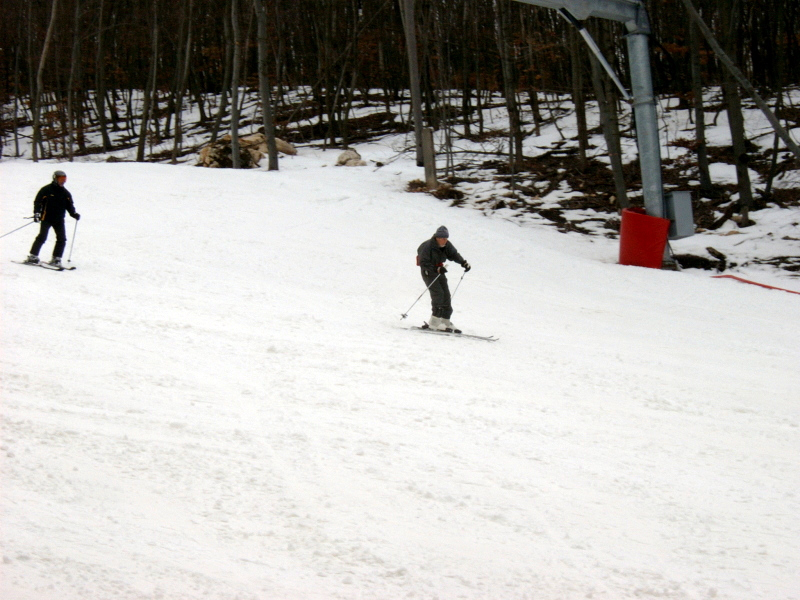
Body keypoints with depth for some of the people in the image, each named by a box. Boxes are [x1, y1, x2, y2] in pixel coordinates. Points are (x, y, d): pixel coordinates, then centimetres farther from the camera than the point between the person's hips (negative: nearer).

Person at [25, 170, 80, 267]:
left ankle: (56, 259, 7)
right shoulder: (46, 190, -4)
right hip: (47, 218, -5)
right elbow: (37, 201, -5)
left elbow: (69, 205, 18)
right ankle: (33, 256, -2)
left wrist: (74, 214, 0)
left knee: (62, 239, -2)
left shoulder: (66, 193, 12)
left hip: (59, 220, 5)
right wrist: (37, 213, -17)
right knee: (42, 237, -11)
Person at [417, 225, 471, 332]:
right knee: (438, 293, -20)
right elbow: (424, 263, -25)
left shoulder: (447, 245, -4)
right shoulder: (427, 246, -23)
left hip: (439, 271, 7)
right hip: (428, 271, -7)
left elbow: (454, 254, 9)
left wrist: (463, 263, -8)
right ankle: (434, 322, -21)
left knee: (446, 294, 1)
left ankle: (445, 321, 6)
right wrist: (437, 269, -36)